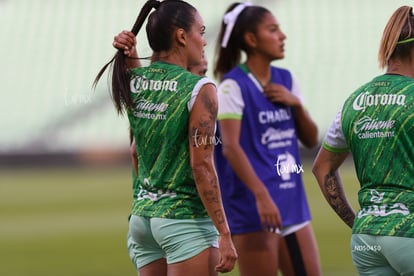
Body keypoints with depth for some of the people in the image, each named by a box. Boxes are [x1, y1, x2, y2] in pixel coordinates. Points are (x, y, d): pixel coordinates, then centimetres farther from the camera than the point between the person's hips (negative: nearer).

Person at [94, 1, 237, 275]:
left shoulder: (133, 82, 5)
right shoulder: (200, 89, -12)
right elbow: (201, 166, -16)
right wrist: (224, 234, -15)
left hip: (143, 215, 7)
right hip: (185, 220, -7)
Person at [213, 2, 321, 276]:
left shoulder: (285, 79, 12)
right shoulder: (234, 85, -10)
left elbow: (311, 139, 15)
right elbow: (230, 147, -20)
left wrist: (296, 104, -4)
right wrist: (261, 196, -29)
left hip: (292, 202, 7)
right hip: (253, 207, -7)